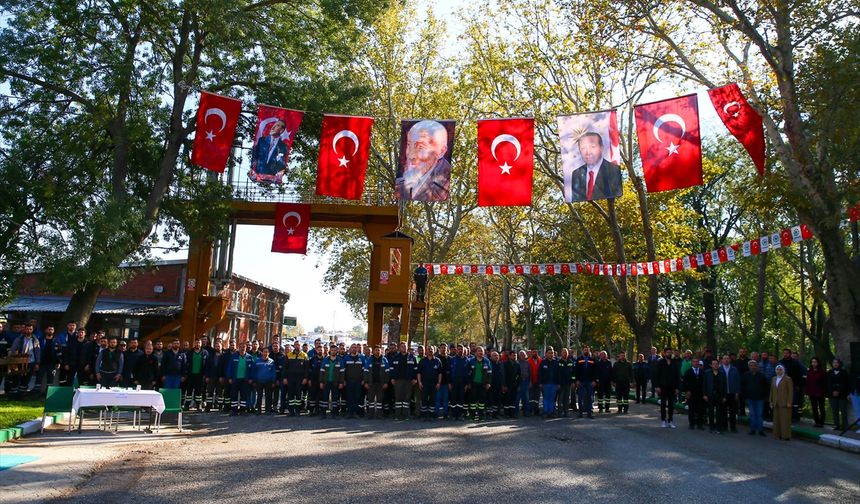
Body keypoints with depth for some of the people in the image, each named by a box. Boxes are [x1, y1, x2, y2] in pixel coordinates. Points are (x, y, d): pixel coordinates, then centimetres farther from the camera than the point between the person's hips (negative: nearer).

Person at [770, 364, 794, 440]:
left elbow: (790, 391, -7)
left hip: (784, 403, -5)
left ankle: (786, 435, 3)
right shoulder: (774, 379, 15)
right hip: (776, 403, 6)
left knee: (785, 419, -3)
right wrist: (771, 401, 14)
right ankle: (778, 434, 11)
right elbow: (772, 391, 17)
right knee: (777, 419, 6)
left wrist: (789, 402, -11)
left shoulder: (788, 379, -3)